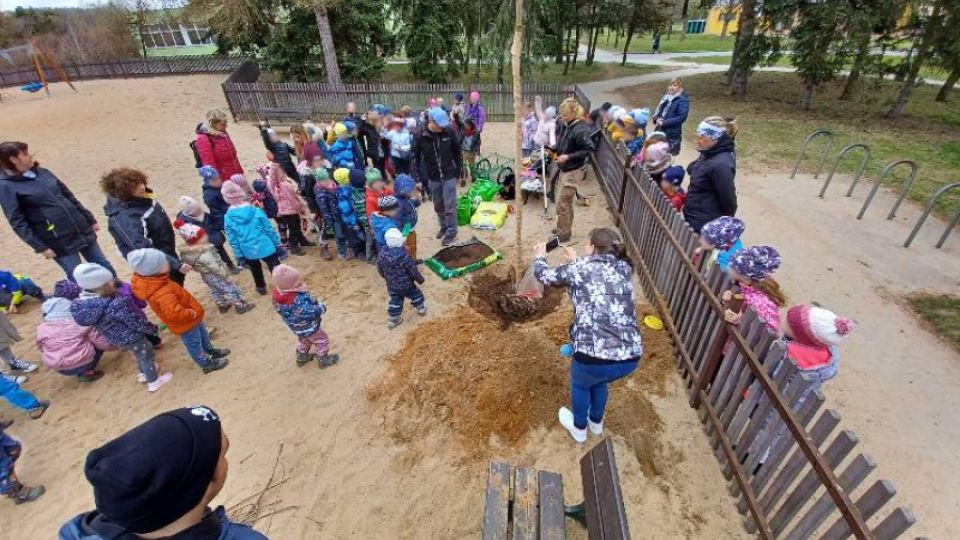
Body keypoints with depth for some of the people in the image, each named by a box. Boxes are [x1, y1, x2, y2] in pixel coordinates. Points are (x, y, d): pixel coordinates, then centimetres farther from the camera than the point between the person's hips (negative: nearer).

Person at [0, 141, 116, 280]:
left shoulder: (42, 172, 7)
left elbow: (69, 196, 15)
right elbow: (17, 222, -10)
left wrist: (90, 219, 16)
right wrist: (40, 247, -13)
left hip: (82, 230, 5)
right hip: (58, 242, -5)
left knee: (104, 266, 12)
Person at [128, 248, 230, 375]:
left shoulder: (151, 282, -10)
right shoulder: (162, 294, -41)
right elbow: (174, 313, -46)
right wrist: (193, 313, -31)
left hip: (190, 318, 9)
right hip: (185, 325, -9)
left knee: (202, 334, 31)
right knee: (194, 345, 15)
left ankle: (211, 350, 55)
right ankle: (207, 364, 36)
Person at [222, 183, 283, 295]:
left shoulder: (228, 218, -11)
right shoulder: (256, 211, -15)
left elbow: (232, 240, -5)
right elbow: (269, 229, -8)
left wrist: (239, 256, 6)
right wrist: (278, 244, 3)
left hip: (248, 252, 3)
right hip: (265, 247, -2)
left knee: (256, 271, 28)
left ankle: (261, 287, 48)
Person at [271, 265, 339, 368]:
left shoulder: (278, 294, -18)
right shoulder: (299, 300, -43)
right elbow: (311, 312, -35)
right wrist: (321, 307, -15)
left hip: (296, 327, 8)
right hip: (308, 327, -8)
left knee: (303, 340, 34)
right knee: (322, 340, 17)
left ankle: (302, 357, 54)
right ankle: (323, 360, 34)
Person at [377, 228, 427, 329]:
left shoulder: (382, 254, -11)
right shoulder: (404, 255, -27)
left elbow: (380, 269, 3)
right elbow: (413, 271, -19)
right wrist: (420, 279, -1)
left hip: (391, 286, 4)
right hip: (406, 284, -4)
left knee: (395, 301, 19)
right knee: (416, 295, 22)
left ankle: (393, 320, 27)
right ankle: (421, 309, 41)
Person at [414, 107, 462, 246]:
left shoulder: (449, 132, -10)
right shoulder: (421, 136, -11)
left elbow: (457, 152, 1)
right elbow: (416, 157, -3)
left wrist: (458, 170, 1)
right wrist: (419, 177, -4)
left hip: (449, 176, -1)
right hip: (433, 178, 2)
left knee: (450, 205, 0)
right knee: (438, 206, 15)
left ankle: (451, 231, 15)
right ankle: (443, 227, 35)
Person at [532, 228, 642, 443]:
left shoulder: (579, 268, -2)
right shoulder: (624, 270, 12)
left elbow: (545, 276, 14)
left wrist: (540, 256, 34)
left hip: (594, 356, -4)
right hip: (631, 358, 5)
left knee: (580, 384, 31)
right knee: (598, 380, 37)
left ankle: (579, 428, 54)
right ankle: (596, 422, 61)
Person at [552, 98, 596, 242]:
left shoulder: (580, 130, -22)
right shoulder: (565, 125, 1)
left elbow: (589, 150, -20)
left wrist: (568, 156, -25)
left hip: (574, 170, -8)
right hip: (564, 169, 8)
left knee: (563, 202, -3)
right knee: (566, 201, 19)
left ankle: (563, 233, 10)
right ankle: (564, 228, 33)